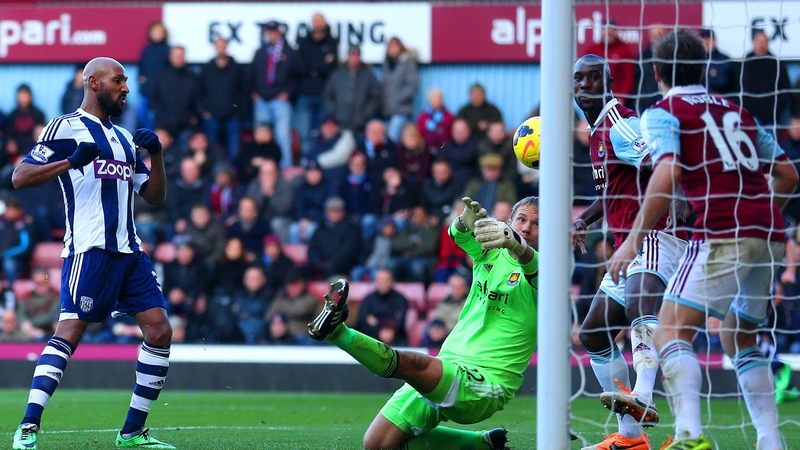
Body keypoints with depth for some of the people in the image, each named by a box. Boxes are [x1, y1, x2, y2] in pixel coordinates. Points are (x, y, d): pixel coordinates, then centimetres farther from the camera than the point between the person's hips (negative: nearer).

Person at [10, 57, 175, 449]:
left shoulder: (124, 138, 23)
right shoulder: (65, 128, 0)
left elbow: (154, 197, 23)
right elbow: (20, 178, -9)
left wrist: (156, 155, 6)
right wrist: (71, 161, -23)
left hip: (128, 251, 8)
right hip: (89, 249, -8)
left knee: (159, 329, 1)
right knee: (69, 331, -16)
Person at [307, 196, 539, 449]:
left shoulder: (536, 274, -4)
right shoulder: (490, 252, 12)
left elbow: (534, 265, -30)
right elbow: (458, 234, -9)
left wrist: (515, 243, -54)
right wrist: (465, 223, -35)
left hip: (486, 384, -7)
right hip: (446, 366, 7)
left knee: (409, 363, -36)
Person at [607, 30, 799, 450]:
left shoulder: (662, 113, 5)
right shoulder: (736, 110, 23)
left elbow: (668, 174, -13)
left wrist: (634, 239, -12)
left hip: (723, 232, -7)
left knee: (671, 333, -8)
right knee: (738, 338, 22)